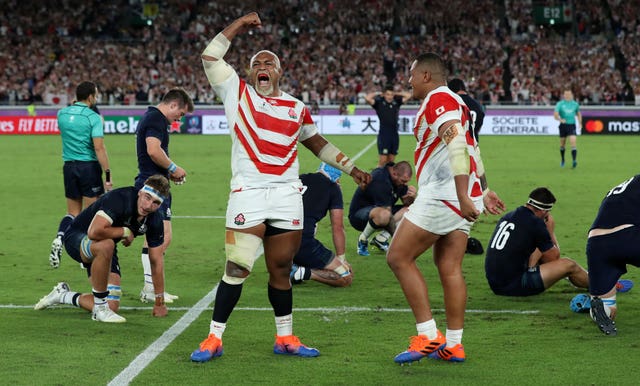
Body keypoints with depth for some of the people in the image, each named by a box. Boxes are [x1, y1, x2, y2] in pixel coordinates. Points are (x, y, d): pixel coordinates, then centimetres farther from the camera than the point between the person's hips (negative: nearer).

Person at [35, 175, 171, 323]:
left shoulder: (155, 220, -10)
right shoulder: (120, 199, -31)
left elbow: (156, 260, 0)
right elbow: (94, 232, -44)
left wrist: (160, 302, 1)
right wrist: (125, 232, -28)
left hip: (104, 250, 7)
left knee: (112, 305, -7)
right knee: (105, 246, -43)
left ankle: (63, 295, 22)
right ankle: (100, 309, -25)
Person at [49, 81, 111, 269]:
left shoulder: (62, 114, 5)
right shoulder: (93, 117, -11)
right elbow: (99, 147, -18)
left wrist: (74, 104, 22)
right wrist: (108, 175, -16)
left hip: (69, 167, 5)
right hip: (89, 167, -5)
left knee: (73, 212, 13)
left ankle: (59, 238, -13)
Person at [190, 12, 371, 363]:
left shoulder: (296, 108, 15)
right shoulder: (236, 93, 7)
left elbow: (319, 145, 27)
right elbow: (210, 58, 0)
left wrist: (352, 169, 28)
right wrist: (239, 26, 5)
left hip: (287, 197, 3)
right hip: (248, 194, -3)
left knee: (281, 270, 9)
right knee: (237, 270, -9)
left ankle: (285, 338, 20)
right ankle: (214, 339, -2)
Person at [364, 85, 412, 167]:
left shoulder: (396, 102, 9)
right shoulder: (379, 103, -2)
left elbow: (409, 95, 11)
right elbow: (367, 98, -15)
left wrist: (396, 94, 9)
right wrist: (378, 93, -2)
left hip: (394, 134, 4)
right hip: (383, 134, -4)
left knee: (391, 161, 6)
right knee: (382, 161, -8)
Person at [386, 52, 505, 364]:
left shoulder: (438, 100, -11)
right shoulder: (453, 101, 22)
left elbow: (458, 147, -23)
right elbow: (470, 151, 27)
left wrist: (463, 196, -30)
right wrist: (483, 191, 31)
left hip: (442, 195, -10)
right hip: (464, 199, 10)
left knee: (398, 257, -4)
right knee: (449, 267, 10)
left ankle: (428, 336, -6)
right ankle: (452, 345, 9)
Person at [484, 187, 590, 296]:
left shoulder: (507, 217, 10)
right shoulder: (536, 223, -12)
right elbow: (554, 258, -1)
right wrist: (551, 232, 12)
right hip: (514, 286, -8)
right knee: (568, 265, -2)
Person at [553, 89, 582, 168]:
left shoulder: (575, 104, 6)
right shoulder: (560, 104, -2)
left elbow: (578, 114, 22)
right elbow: (555, 115, -9)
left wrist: (580, 122, 10)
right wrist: (560, 119, -27)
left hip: (572, 125, 0)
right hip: (563, 125, 0)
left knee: (573, 142, -17)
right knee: (562, 144, 11)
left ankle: (574, 161, -23)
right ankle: (562, 160, 33)